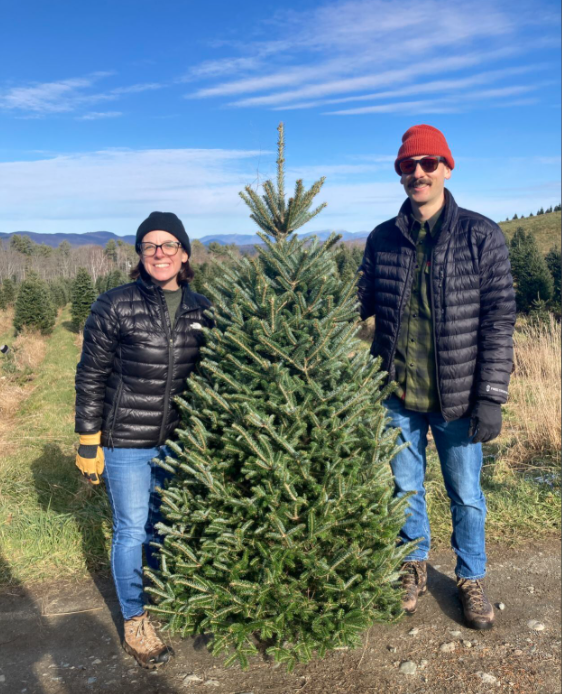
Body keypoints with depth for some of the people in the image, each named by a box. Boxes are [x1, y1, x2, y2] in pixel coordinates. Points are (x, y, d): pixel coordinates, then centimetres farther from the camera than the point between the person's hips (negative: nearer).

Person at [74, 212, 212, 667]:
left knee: (167, 524, 19)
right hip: (127, 443, -3)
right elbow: (91, 377, -7)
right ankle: (135, 621, 30)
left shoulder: (201, 309, 1)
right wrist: (88, 442, -7)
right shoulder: (115, 306, -11)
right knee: (132, 530, 9)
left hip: (180, 440, 4)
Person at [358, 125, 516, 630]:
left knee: (466, 495, 13)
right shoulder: (383, 239, 2)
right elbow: (361, 302, 8)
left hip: (458, 397, -2)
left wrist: (491, 397, -12)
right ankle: (414, 567, 41)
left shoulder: (481, 235, -6)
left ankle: (472, 580, 36)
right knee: (406, 488, 18)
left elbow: (499, 319, -8)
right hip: (399, 396, 3)